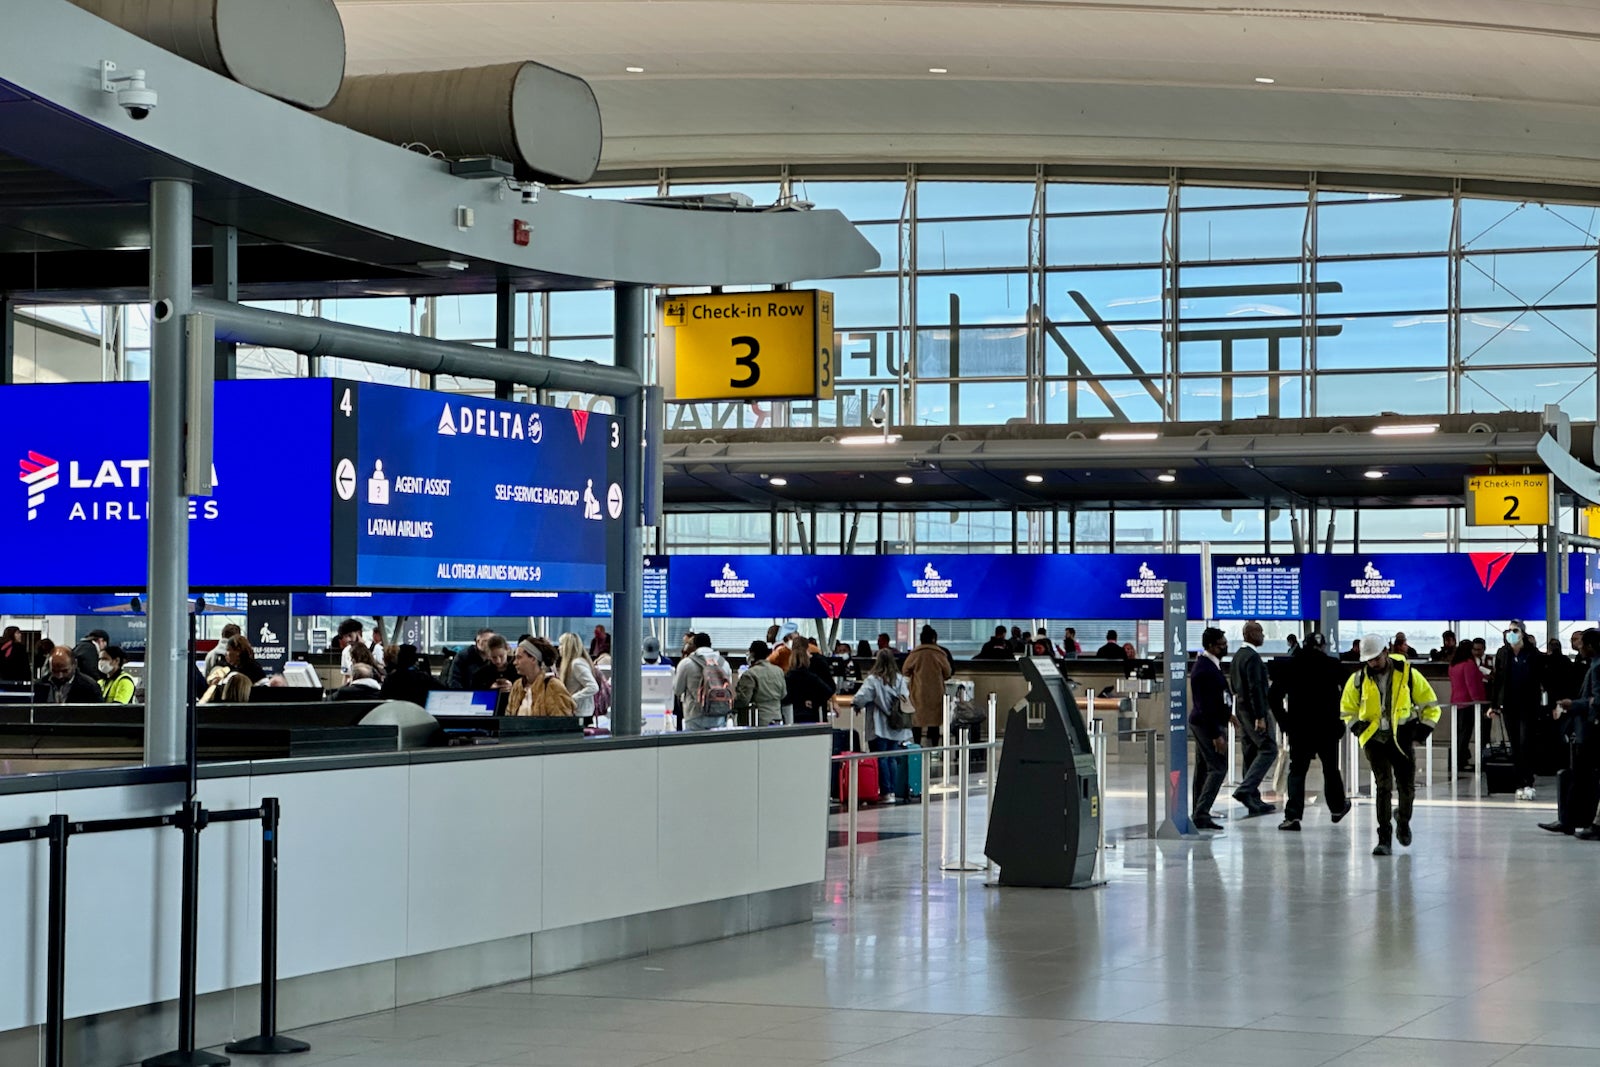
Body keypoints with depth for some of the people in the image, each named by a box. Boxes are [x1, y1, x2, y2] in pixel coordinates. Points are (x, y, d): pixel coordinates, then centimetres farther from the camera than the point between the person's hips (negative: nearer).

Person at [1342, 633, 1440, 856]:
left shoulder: (1407, 674, -8)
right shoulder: (1358, 680, -3)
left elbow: (1431, 704, 3)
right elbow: (1347, 708, 13)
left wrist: (1424, 729, -5)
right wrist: (1356, 726, -5)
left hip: (1402, 737, 0)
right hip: (1374, 738, 0)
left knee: (1407, 788, 4)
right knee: (1384, 786, -11)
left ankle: (1403, 819, 37)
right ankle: (1384, 837, -7)